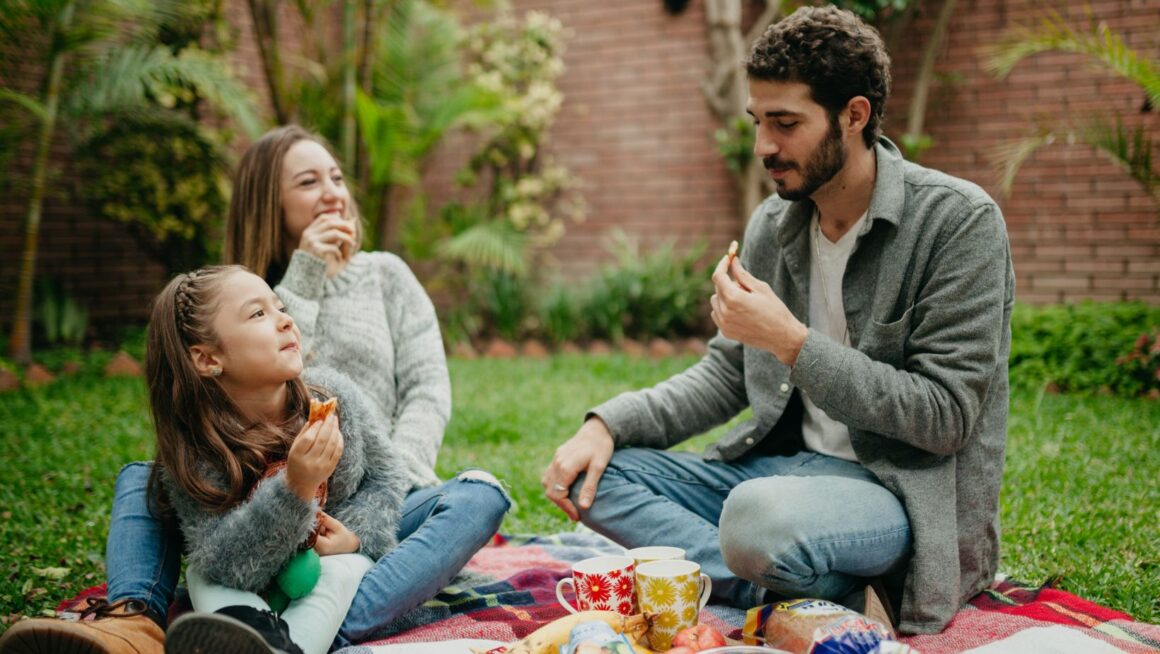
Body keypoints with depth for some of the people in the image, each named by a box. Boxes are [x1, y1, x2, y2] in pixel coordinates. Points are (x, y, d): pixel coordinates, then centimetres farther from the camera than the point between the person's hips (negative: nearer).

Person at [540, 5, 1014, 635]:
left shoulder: (959, 221, -12)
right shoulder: (771, 225, 7)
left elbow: (944, 417, -16)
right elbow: (725, 376, 13)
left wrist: (793, 343, -22)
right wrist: (608, 423, -4)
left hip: (909, 490, -8)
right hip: (788, 464, 8)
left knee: (758, 516, -39)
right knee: (595, 474, -7)